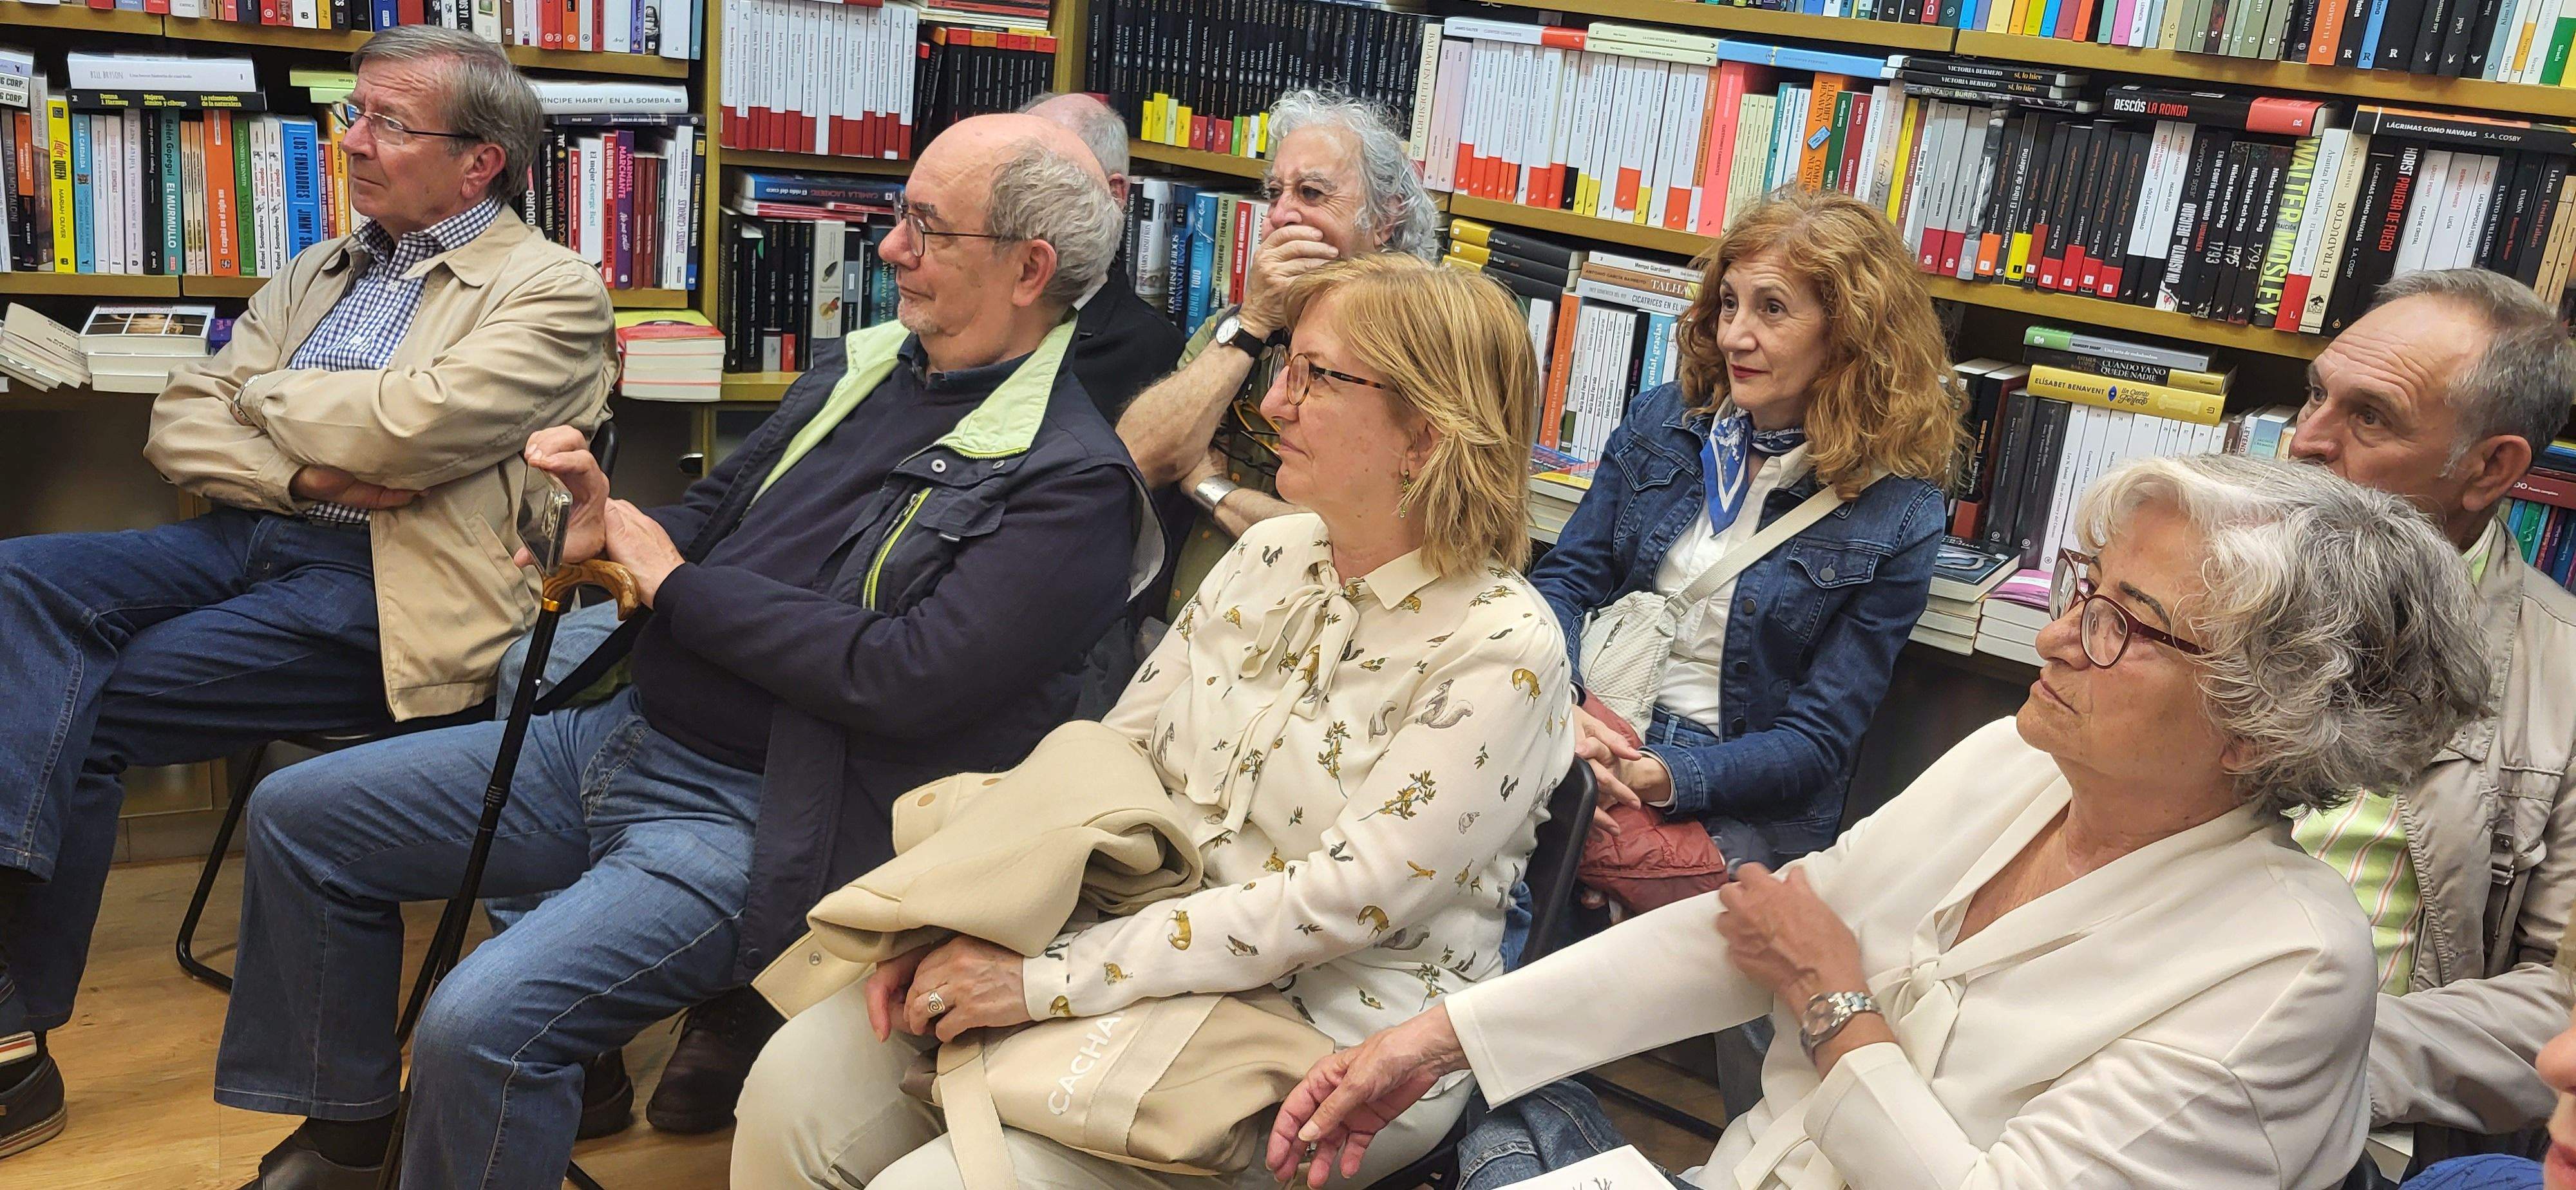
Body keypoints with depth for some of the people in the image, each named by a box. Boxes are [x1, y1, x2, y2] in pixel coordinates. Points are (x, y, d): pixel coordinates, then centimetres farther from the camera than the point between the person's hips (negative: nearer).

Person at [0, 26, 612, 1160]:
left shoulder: (552, 291, -1)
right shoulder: (321, 271, 23)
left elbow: (397, 428, -16)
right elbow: (177, 424, 14)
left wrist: (264, 393, 4)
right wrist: (304, 470, -7)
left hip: (377, 589, -7)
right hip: (247, 539, 7)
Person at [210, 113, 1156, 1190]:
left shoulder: (1071, 483, -16)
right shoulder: (856, 368, 10)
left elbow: (905, 679, -25)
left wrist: (676, 581, -14)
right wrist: (605, 527, -5)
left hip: (753, 818, -9)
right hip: (626, 734, 9)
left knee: (480, 1023, -27)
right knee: (298, 816, 13)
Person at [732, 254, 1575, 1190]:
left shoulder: (1503, 649, -16)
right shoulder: (1269, 555, 6)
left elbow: (1339, 902, -21)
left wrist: (1048, 976, -22)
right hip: (1144, 953, 6)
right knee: (799, 1079, -9)